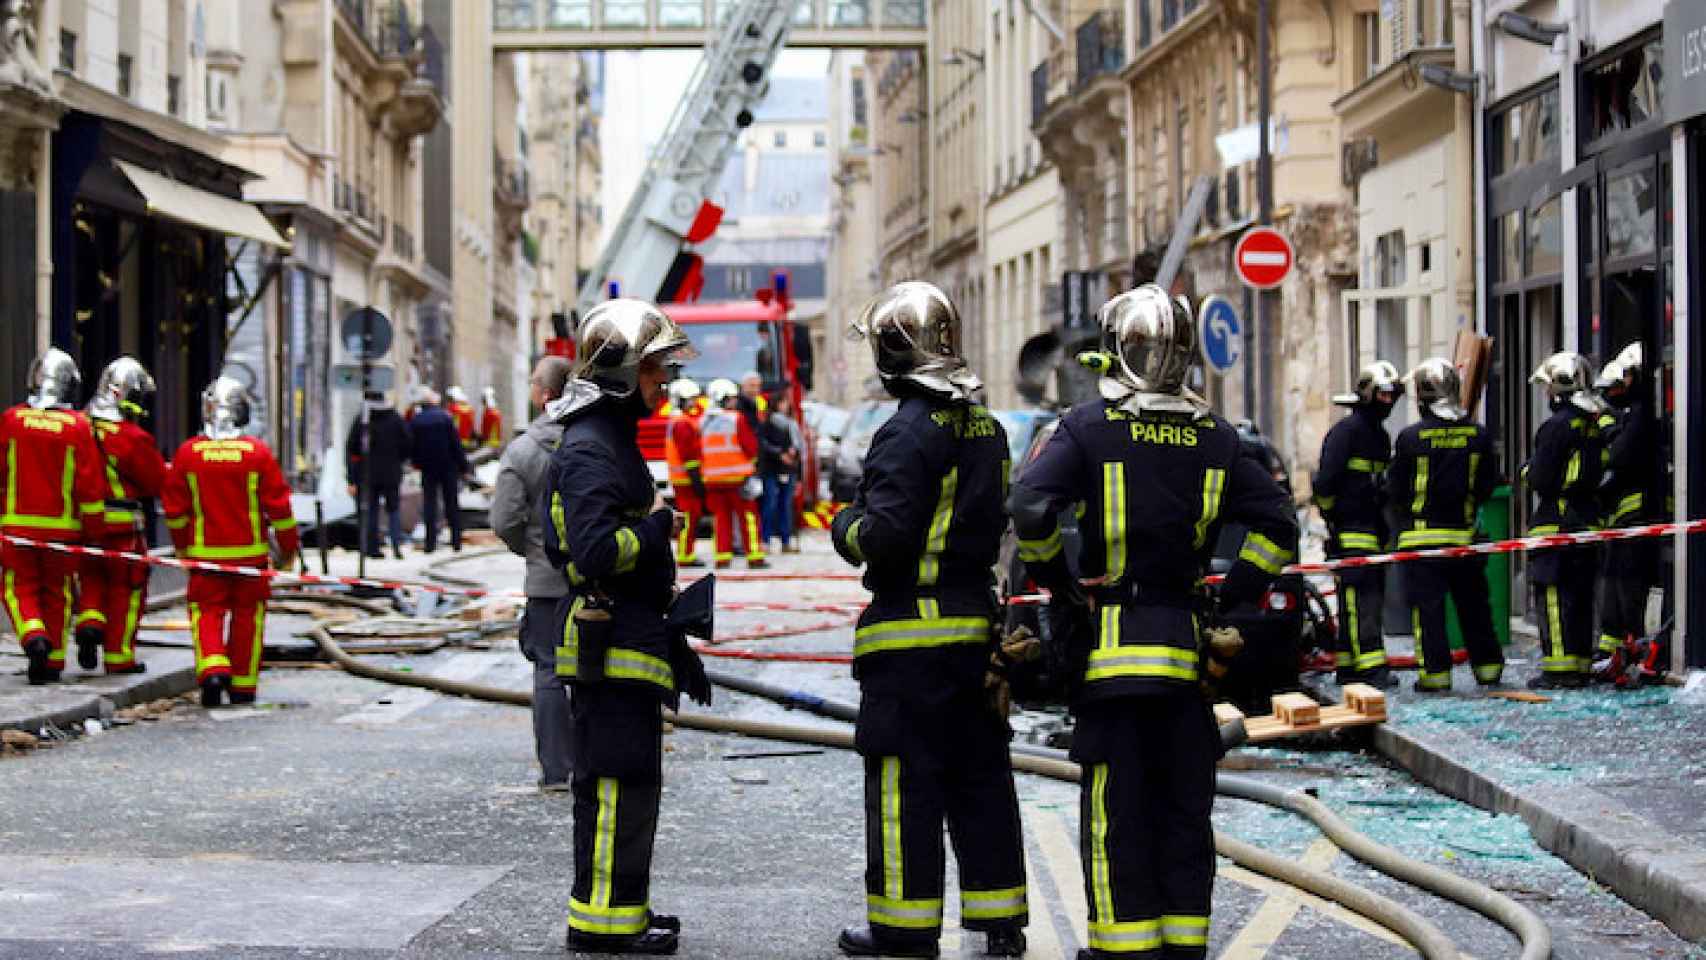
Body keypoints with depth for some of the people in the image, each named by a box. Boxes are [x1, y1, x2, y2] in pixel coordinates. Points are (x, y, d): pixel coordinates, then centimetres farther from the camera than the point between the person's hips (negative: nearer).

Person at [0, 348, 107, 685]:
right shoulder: (78, 426, -7)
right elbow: (90, 483, -4)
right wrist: (94, 528, 6)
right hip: (63, 526, 0)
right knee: (56, 593, 12)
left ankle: (34, 636, -15)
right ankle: (52, 662, 16)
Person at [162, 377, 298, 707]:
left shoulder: (188, 453, -4)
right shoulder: (257, 452, -7)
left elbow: (175, 507, 5)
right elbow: (279, 505, -3)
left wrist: (182, 546, 21)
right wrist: (288, 549, 10)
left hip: (205, 553, 0)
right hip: (250, 551, 0)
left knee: (207, 611, 6)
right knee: (247, 616, 11)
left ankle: (213, 668, -17)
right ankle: (243, 686, 17)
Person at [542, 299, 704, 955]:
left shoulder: (612, 441, 18)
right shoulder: (589, 451, -17)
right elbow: (596, 552, -27)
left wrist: (660, 585, 18)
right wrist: (658, 527, -13)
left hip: (625, 643, 11)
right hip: (611, 647, -11)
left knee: (624, 783, 16)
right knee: (618, 783, -7)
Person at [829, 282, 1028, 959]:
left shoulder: (909, 432, -16)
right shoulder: (987, 426, 10)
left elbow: (884, 537, -20)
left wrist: (846, 528, -1)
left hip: (911, 632, -8)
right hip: (979, 624, 8)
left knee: (903, 779, 0)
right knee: (980, 775, 13)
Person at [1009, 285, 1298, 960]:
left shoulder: (1088, 428, -6)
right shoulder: (1214, 437, 5)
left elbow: (1031, 509, -18)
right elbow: (1277, 524, 2)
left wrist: (1056, 581, -3)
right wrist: (1232, 599, 7)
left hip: (1108, 642, -3)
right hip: (1187, 644, 3)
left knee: (1115, 803, 2)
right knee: (1185, 801, 11)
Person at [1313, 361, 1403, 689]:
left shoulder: (1381, 436, 19)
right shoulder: (1346, 430, -10)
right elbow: (1326, 480, -14)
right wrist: (1332, 518, -11)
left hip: (1373, 529, 9)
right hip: (1350, 530, -9)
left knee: (1373, 597, 9)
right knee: (1360, 599, -13)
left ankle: (1347, 667, 14)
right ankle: (1371, 666, -18)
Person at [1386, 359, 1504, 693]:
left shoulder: (1411, 437, -11)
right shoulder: (1478, 434, -2)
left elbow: (1395, 490, -4)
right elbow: (1488, 485, 5)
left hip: (1422, 534, -3)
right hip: (1463, 533, 3)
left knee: (1427, 605, 1)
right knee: (1473, 603, 15)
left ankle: (1434, 672, -2)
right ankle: (1488, 666, 22)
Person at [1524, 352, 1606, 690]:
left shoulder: (1557, 426, -14)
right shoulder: (1596, 424, 9)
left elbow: (1540, 479, -15)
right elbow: (1603, 474, 15)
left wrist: (1528, 470, 5)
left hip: (1556, 523, -8)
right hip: (1589, 520, 8)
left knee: (1554, 598, -4)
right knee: (1581, 598, 12)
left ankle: (1559, 668, -5)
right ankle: (1581, 665, 16)